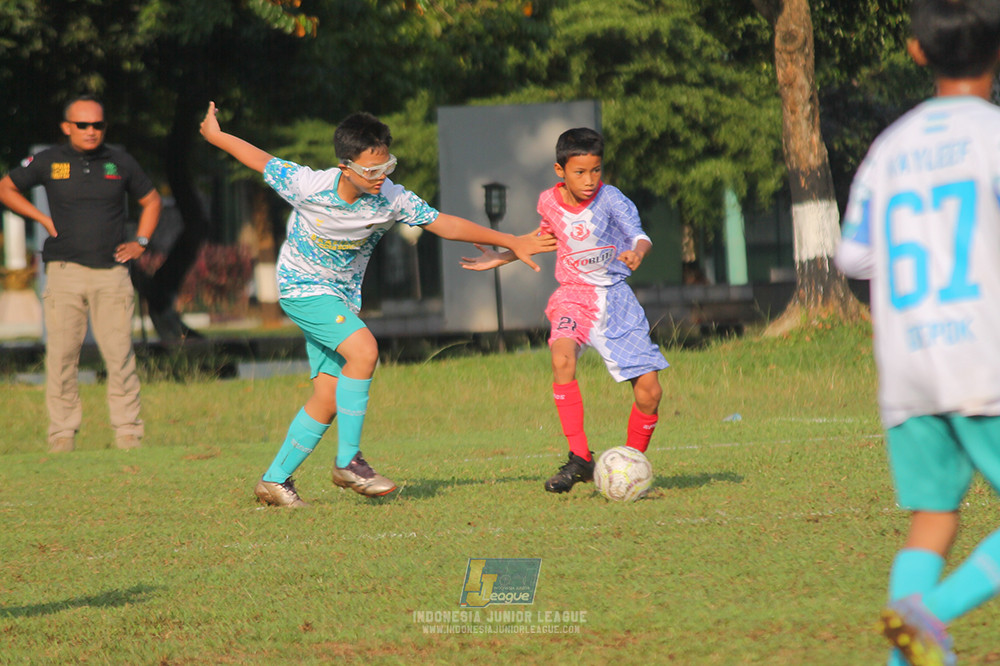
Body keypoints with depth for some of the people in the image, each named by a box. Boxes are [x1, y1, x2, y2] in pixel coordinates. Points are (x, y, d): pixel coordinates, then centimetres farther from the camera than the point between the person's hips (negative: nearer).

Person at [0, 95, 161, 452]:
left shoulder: (120, 162, 9)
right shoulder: (49, 162, 4)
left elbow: (150, 199, 23)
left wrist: (140, 242, 12)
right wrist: (42, 218, 6)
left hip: (111, 272, 1)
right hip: (65, 272, -1)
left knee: (120, 355, -5)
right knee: (61, 356, -4)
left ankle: (128, 433, 0)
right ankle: (62, 434, 2)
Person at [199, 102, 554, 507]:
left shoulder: (391, 200, -16)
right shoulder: (307, 186, -25)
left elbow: (444, 224, -9)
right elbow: (260, 160, -9)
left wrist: (511, 243, -9)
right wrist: (214, 135, 4)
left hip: (342, 297, 5)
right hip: (302, 287, -5)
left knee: (329, 397, -1)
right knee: (363, 350, -27)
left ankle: (275, 480, 13)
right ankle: (348, 462, -20)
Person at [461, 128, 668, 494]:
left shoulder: (610, 199, -13)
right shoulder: (549, 202, -1)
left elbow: (639, 235, -28)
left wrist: (637, 251, -52)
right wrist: (499, 259, 23)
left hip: (615, 298, -1)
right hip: (573, 296, 1)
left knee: (649, 390, -9)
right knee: (562, 358, -31)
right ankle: (579, 459, -24)